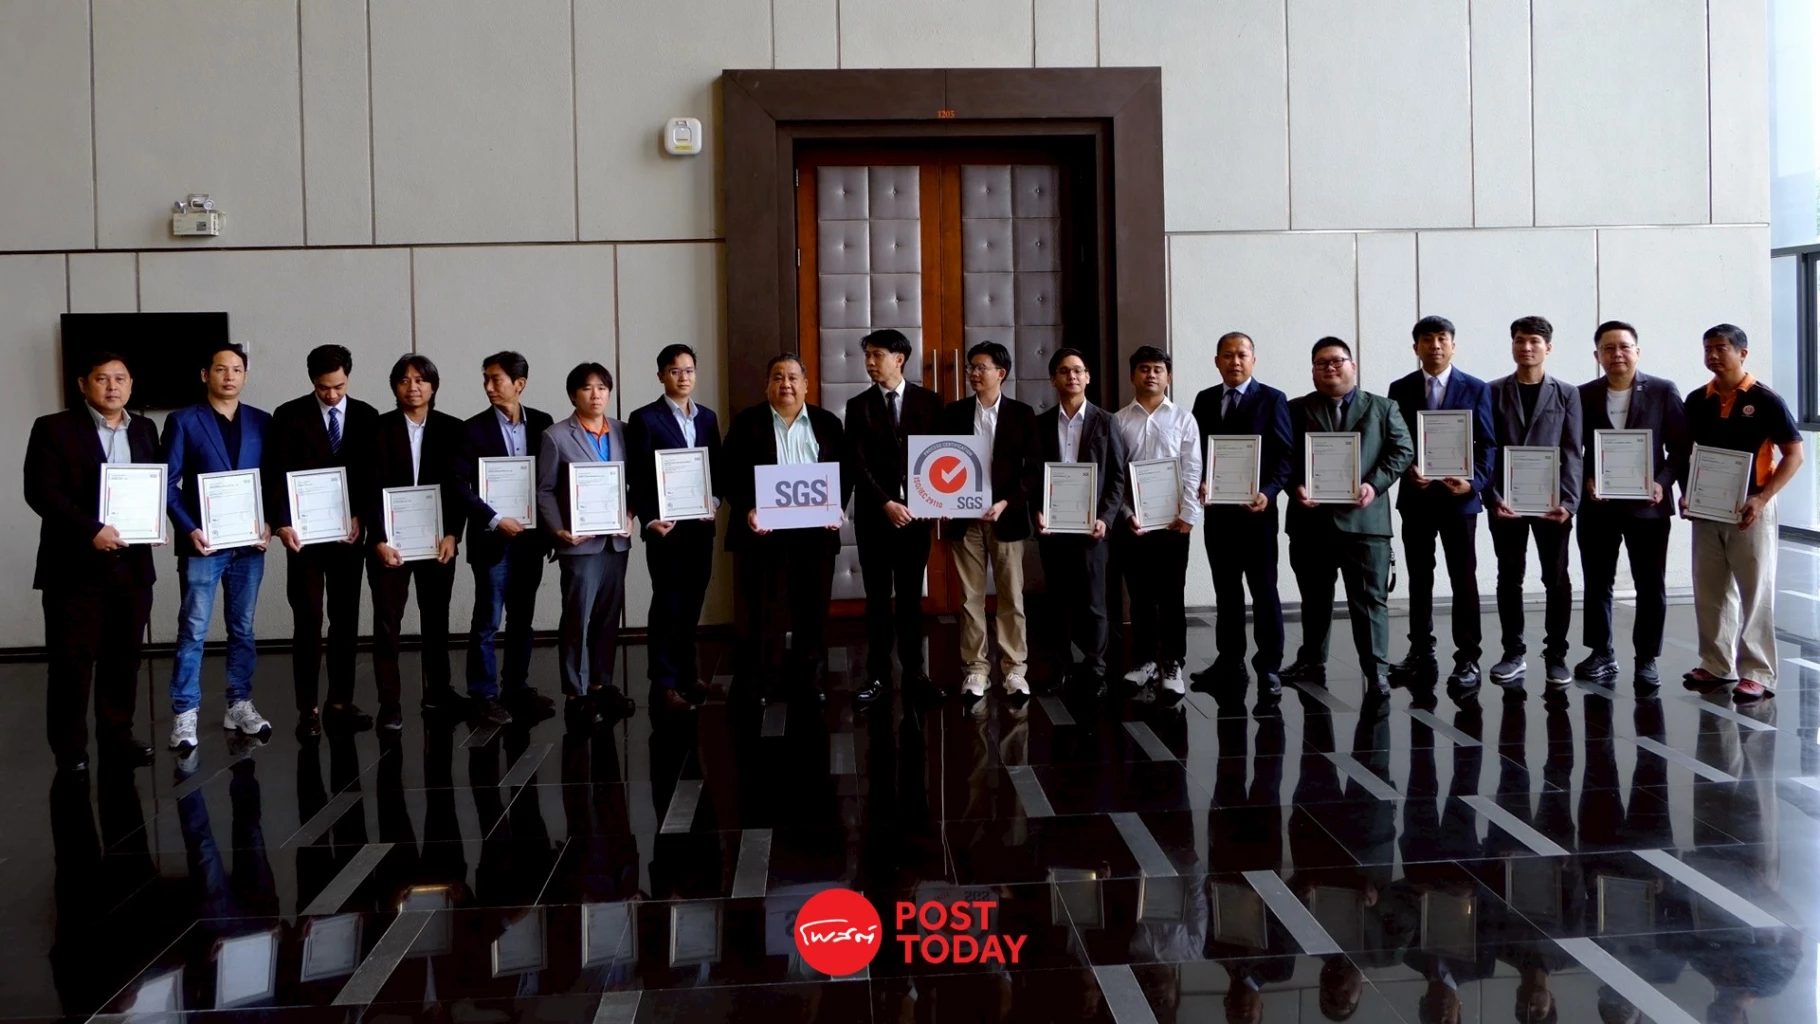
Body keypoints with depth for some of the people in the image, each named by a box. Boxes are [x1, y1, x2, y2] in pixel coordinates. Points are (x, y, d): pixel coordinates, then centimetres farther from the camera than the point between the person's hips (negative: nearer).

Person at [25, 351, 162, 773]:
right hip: (76, 566, -4)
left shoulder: (145, 430, 13)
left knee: (123, 658, 10)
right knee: (71, 661, 1)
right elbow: (41, 491, -11)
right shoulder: (54, 428, -2)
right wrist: (91, 529, -20)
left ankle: (117, 737, 21)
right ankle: (69, 749, 11)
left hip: (132, 564, 4)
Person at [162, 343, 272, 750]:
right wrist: (189, 529, -14)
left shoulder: (262, 422, 9)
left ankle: (240, 706, 19)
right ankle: (184, 715, 2)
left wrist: (270, 522, -5)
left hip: (249, 543, 3)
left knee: (242, 628, 10)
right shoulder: (183, 421, 0)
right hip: (203, 543, -3)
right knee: (193, 631, -2)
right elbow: (168, 483, -3)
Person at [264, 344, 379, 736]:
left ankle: (340, 701, 14)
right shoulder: (289, 416, -2)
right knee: (308, 620, -3)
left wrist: (360, 517, -7)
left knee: (346, 619, 6)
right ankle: (308, 707, 2)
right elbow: (275, 474, -5)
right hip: (304, 533, -3)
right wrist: (280, 522, -16)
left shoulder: (366, 416, 5)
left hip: (347, 533, 3)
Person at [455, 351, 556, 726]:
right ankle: (484, 695, 9)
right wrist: (495, 520, -16)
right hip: (492, 539, -3)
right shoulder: (474, 428, -6)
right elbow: (459, 485, -10)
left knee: (522, 619, 12)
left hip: (530, 536, 4)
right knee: (487, 621, 1)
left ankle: (517, 688, 23)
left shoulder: (541, 423, 3)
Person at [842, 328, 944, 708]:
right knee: (878, 598, 4)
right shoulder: (858, 405, 2)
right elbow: (856, 463, -5)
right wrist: (886, 503, -15)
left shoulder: (928, 401, 3)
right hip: (874, 514, 0)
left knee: (911, 596, 7)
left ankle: (913, 671, 13)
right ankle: (878, 675, 9)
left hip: (916, 511, 0)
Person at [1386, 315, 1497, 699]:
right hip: (1415, 497, 2)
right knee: (1419, 578, 8)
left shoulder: (1476, 389, 2)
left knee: (1464, 580, 1)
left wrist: (1473, 482, -16)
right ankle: (1421, 656, 15)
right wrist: (1407, 470, -14)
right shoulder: (1400, 389, 6)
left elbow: (1487, 444, -1)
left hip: (1459, 497, -2)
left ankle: (1467, 660, 5)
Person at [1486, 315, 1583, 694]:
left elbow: (1571, 453, -1)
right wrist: (1493, 497, -10)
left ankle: (1555, 655, 10)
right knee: (1509, 578, 6)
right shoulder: (1494, 392, 6)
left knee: (1556, 579, 3)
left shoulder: (1566, 394, 5)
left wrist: (1568, 501, -12)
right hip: (1506, 500, 1)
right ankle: (1513, 652, 15)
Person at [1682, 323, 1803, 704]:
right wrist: (1685, 493, -1)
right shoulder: (1697, 401, 5)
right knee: (1710, 592, 10)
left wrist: (1762, 498, -19)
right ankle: (1716, 665, 21)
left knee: (1755, 592, -1)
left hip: (1750, 509, -5)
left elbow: (1794, 454, -9)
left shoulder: (1765, 400, -9)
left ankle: (1757, 673, 4)